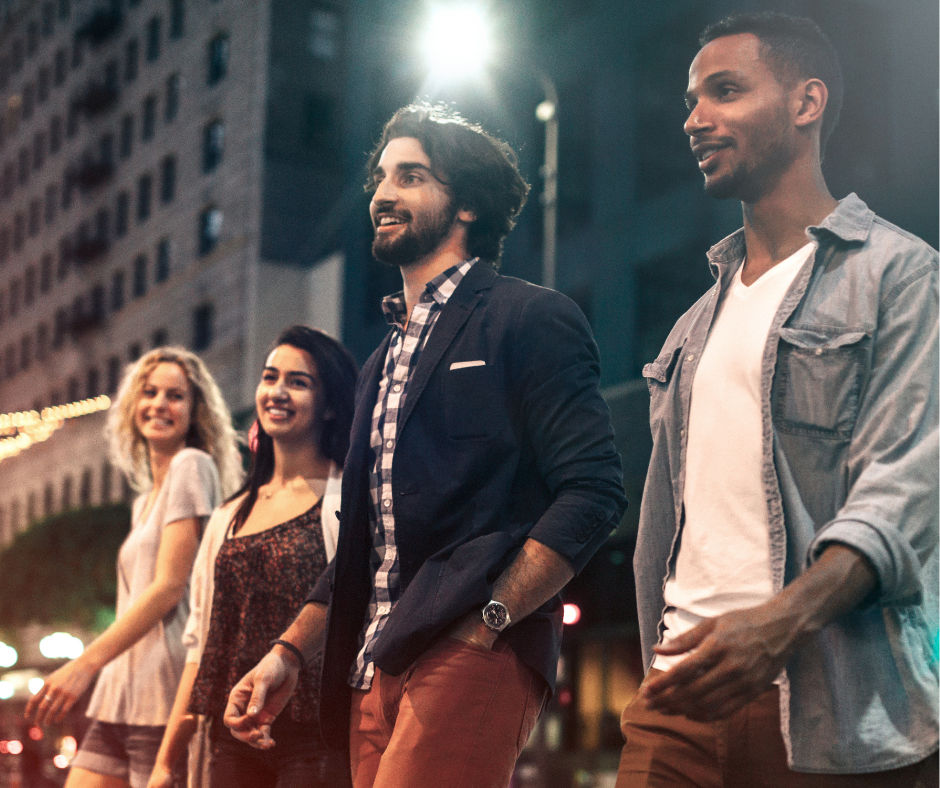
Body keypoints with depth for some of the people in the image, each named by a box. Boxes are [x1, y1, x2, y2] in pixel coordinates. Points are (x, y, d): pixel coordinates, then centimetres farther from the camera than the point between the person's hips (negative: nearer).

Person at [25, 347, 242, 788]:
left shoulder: (191, 465, -3)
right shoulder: (145, 499, 23)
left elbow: (169, 587, -13)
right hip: (123, 696, 8)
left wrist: (85, 665, -17)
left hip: (166, 690, -8)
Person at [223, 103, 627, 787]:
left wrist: (486, 622, -17)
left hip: (473, 656, -7)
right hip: (376, 668, 8)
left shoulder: (530, 319, 0)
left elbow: (593, 492, -11)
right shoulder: (385, 360, 24)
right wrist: (291, 652, 17)